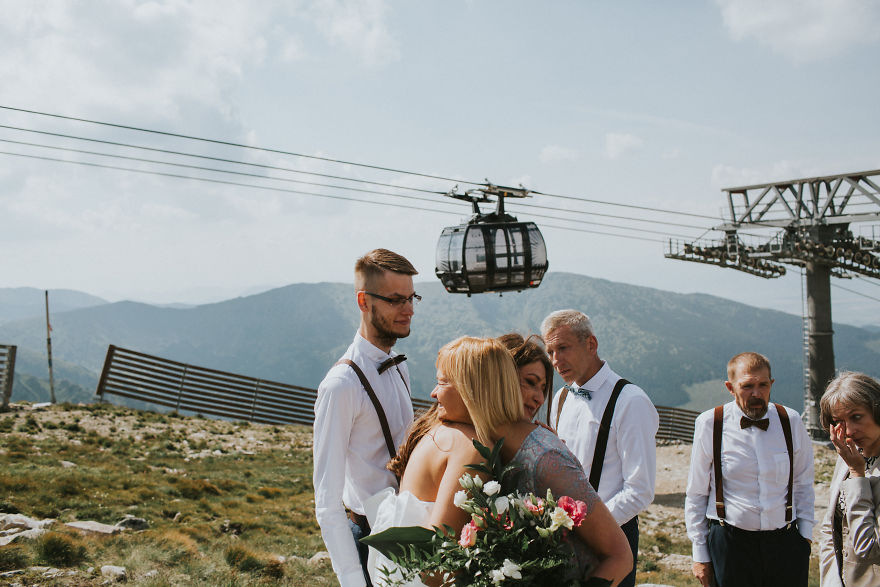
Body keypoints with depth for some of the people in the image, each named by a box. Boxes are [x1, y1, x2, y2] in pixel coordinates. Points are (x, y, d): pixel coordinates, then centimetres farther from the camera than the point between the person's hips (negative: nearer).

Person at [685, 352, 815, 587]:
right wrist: (700, 554, 2)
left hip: (785, 544, 2)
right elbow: (696, 494, 2)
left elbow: (802, 486, 15)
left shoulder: (791, 422, 2)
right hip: (730, 543, -2)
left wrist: (805, 536, 8)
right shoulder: (709, 424, -5)